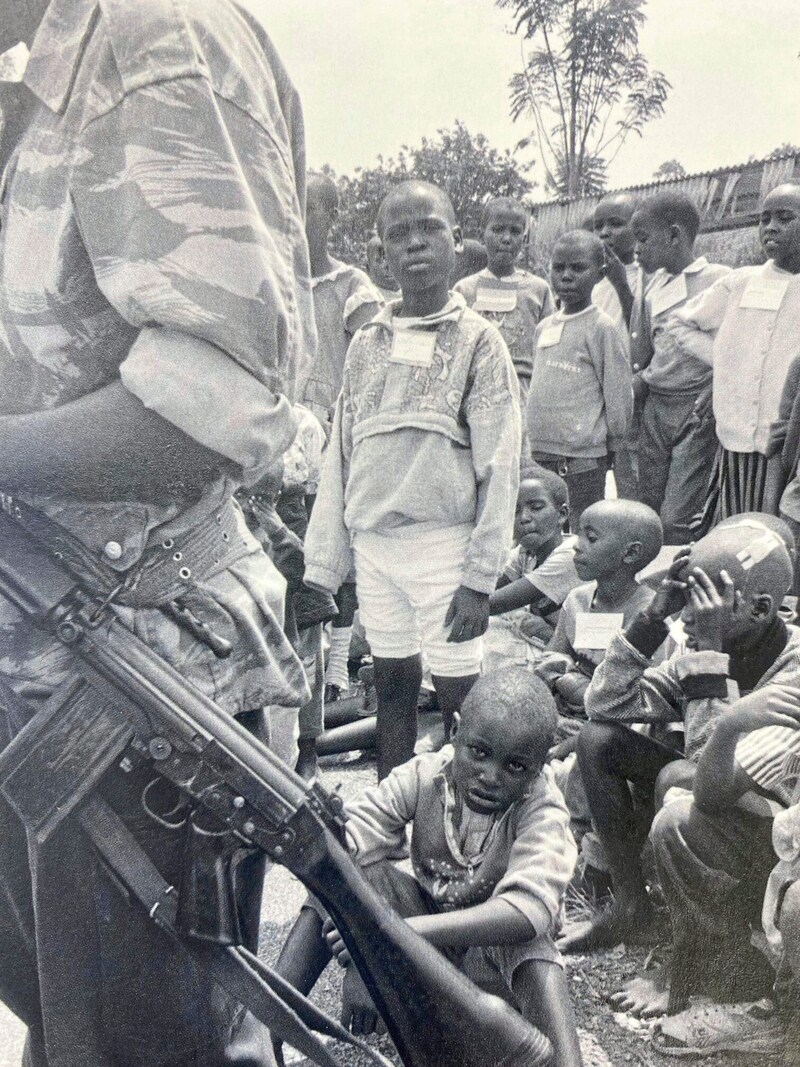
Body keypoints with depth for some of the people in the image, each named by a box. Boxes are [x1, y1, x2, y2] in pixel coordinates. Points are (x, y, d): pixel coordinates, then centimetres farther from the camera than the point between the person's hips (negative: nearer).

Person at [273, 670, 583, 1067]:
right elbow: (350, 843, -26)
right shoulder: (424, 776, -18)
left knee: (529, 946, -39)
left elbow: (528, 910, -42)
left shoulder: (543, 814, -26)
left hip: (494, 951, -3)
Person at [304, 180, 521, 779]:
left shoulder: (478, 340, -2)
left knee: (460, 696, -1)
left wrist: (479, 576, -12)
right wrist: (322, 565, 8)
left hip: (443, 542, -4)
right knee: (392, 685, 12)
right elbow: (340, 457, 12)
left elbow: (499, 466, -6)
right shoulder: (366, 343, 11)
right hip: (372, 543, 4)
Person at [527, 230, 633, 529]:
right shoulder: (544, 327, 12)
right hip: (539, 453, 7)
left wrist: (612, 441, -1)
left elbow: (618, 392, -8)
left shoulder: (600, 328, -9)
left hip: (582, 458, -6)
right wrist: (535, 437, 16)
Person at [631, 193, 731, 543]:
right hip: (654, 406, 7)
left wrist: (710, 402, -15)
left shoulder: (719, 279, -6)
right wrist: (639, 381, 5)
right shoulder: (655, 285, 14)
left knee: (676, 521, -11)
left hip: (697, 409, -7)